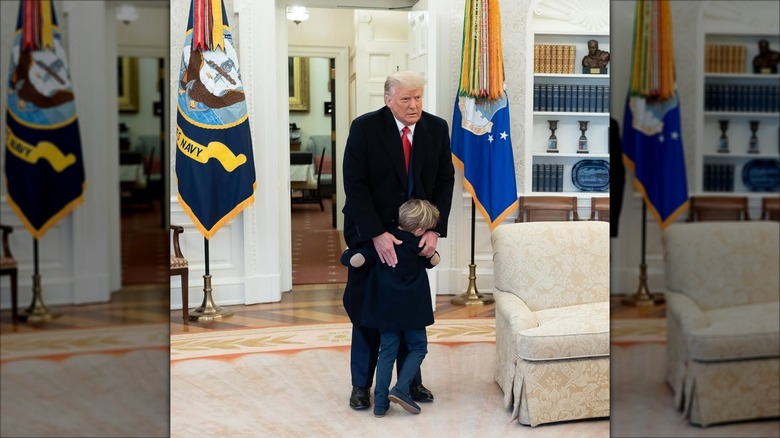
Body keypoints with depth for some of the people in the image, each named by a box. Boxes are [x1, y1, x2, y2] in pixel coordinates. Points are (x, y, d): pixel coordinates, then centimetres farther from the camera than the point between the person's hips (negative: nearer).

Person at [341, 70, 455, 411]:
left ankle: (411, 380, 26)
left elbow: (445, 181, 0)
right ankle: (361, 384, 21)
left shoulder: (437, 128, -3)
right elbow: (355, 185, -16)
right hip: (370, 233, -2)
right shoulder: (364, 128, -13)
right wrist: (377, 235, -22)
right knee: (365, 309, 6)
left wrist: (435, 230, -11)